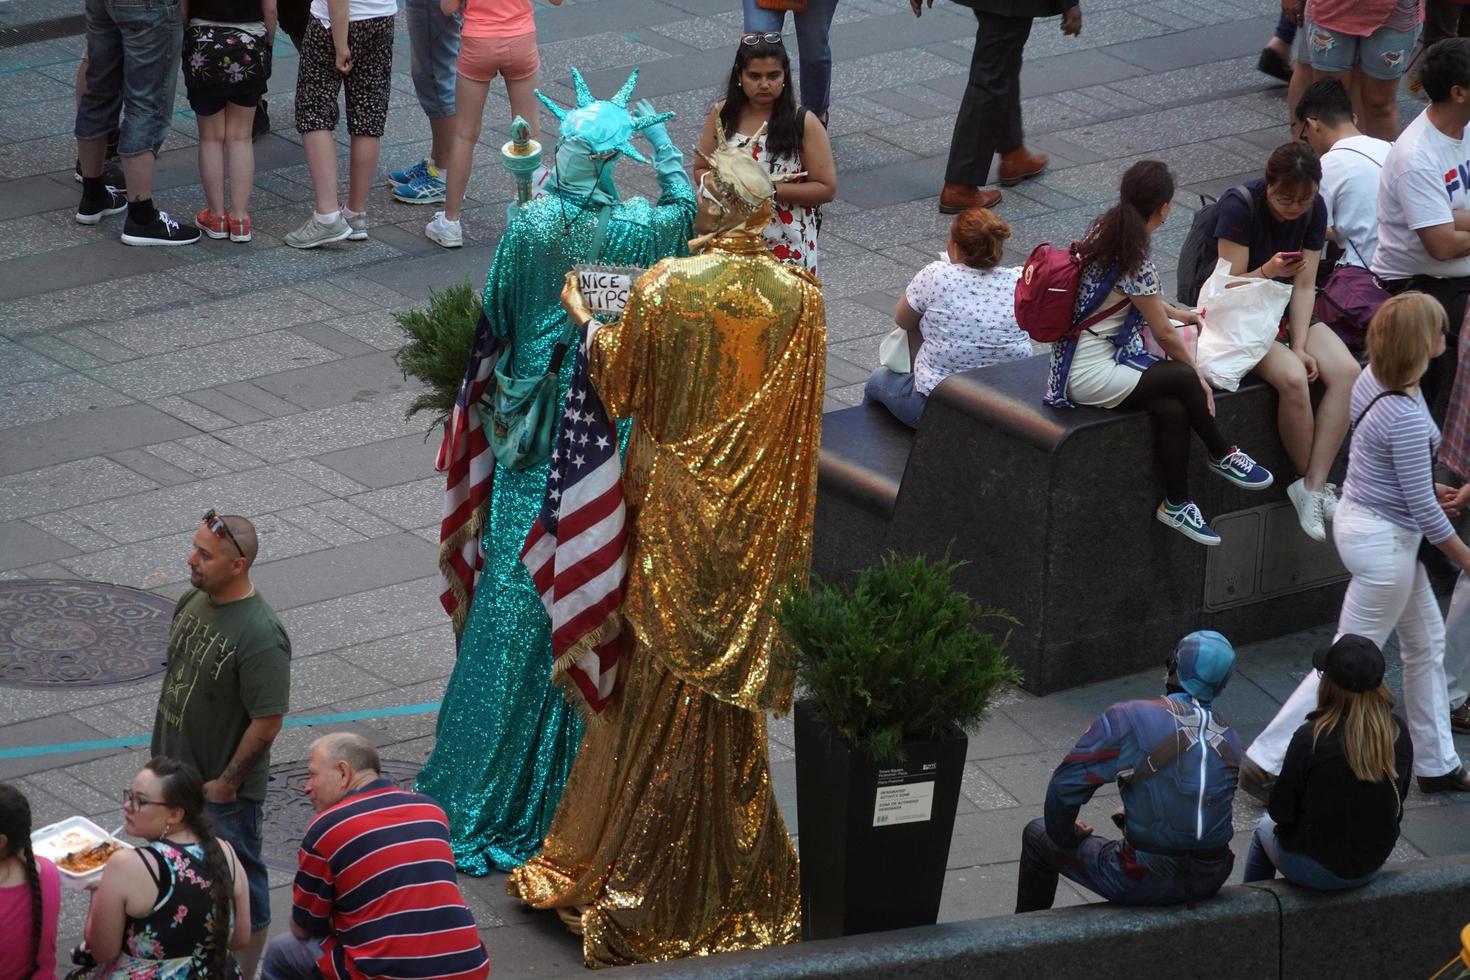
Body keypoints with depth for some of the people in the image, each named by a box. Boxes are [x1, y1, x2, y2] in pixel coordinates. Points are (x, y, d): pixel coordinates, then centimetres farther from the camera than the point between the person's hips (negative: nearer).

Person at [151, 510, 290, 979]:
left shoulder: (259, 636, -27)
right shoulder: (191, 602, -1)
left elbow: (267, 722, -24)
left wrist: (226, 783, -16)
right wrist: (161, 755, 14)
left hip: (225, 792, -8)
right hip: (176, 773, 8)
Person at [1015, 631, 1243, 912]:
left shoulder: (1128, 719, -15)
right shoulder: (1230, 740, 1)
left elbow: (1064, 787, -14)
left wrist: (1065, 835, 6)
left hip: (1144, 885, -5)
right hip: (1210, 881, 5)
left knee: (1037, 835, 20)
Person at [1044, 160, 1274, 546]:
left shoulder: (1105, 229, 5)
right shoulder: (1135, 262, -23)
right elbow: (1164, 334, -11)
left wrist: (1178, 313, 36)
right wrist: (1198, 374, 3)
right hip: (1090, 376, -10)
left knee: (1171, 409, -7)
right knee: (1183, 379, -14)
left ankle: (1176, 504, -4)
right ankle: (1223, 457, 5)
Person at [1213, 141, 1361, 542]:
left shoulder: (1315, 209, -5)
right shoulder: (1239, 208, -21)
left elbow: (1304, 286, -3)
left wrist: (1300, 347, -14)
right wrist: (1268, 272, -37)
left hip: (1289, 310, 6)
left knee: (1345, 371, -20)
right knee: (1292, 378, -31)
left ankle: (1313, 486, -20)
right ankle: (1310, 483, -11)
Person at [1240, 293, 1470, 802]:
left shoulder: (1374, 378, -5)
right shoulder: (1407, 418, -31)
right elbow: (1424, 512, -22)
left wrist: (1429, 488, 16)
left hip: (1358, 512, 9)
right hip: (1384, 541, -9)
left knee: (1427, 644, 21)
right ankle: (1265, 762, 10)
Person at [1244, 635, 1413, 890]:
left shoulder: (1311, 738, -26)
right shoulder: (1398, 737, -12)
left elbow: (1281, 811, -16)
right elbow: (1397, 804, 3)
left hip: (1318, 870, -4)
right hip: (1373, 866, 4)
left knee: (1265, 828, 29)